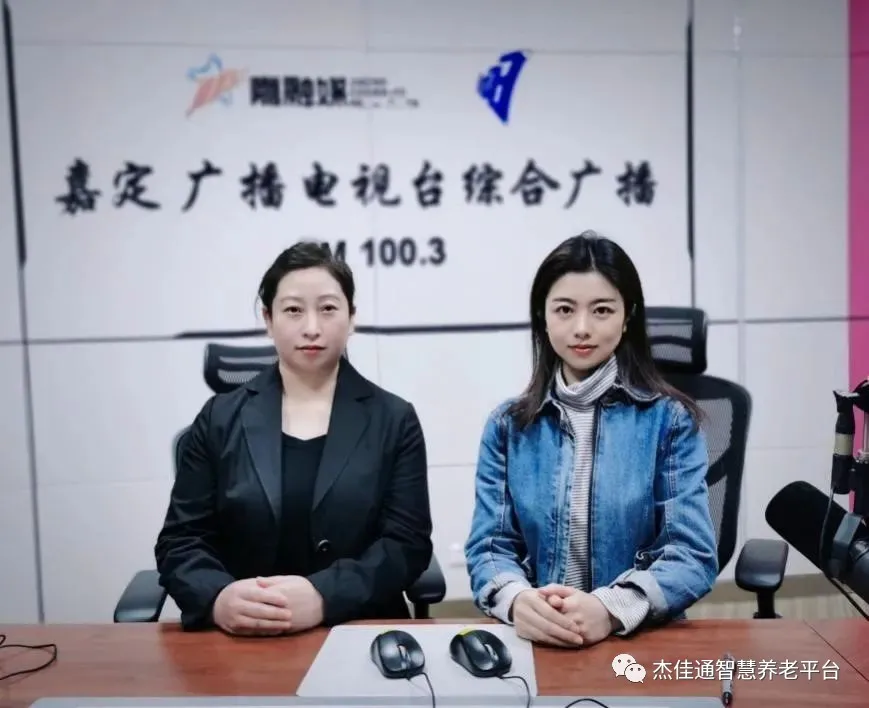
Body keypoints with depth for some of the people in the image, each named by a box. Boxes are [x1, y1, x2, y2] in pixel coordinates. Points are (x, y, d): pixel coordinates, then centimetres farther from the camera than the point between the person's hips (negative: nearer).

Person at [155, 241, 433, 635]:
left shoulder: (393, 420, 5)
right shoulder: (220, 419, 8)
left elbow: (407, 542, -2)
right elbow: (181, 540, 5)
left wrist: (324, 596, -18)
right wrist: (218, 597, -16)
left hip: (359, 636, -1)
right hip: (240, 644, 1)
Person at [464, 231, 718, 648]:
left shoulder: (670, 418, 1)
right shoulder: (508, 424, 7)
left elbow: (693, 553, -4)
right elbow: (489, 546, 3)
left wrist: (612, 608, -21)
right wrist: (517, 600, -19)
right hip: (533, 640, 1)